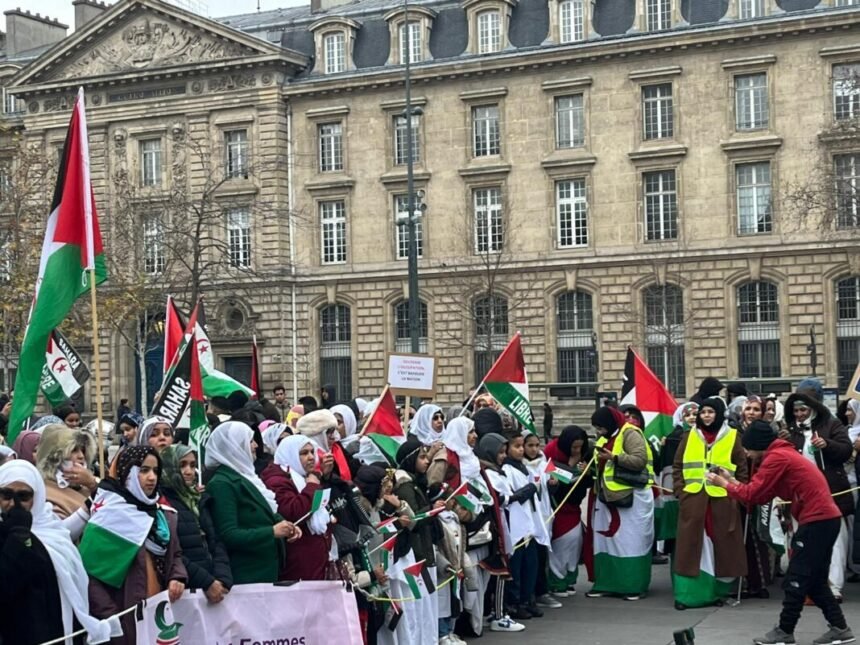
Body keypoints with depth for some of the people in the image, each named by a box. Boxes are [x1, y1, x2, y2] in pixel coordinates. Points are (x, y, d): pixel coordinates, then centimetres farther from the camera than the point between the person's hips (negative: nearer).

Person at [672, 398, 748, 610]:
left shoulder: (732, 437, 5)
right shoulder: (690, 436, 11)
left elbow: (742, 469, 5)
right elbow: (678, 466, 12)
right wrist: (680, 490, 1)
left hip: (722, 500, -1)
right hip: (693, 499, 1)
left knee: (721, 547, 3)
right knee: (690, 547, -1)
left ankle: (717, 591, 13)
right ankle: (686, 593, 0)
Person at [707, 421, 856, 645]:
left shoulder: (776, 458, -12)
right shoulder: (783, 454, 19)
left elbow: (753, 494, -12)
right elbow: (762, 494, 15)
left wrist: (724, 484, 1)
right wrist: (732, 481, 11)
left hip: (817, 520, -10)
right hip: (825, 518, 10)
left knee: (797, 579, -3)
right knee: (814, 580, 15)